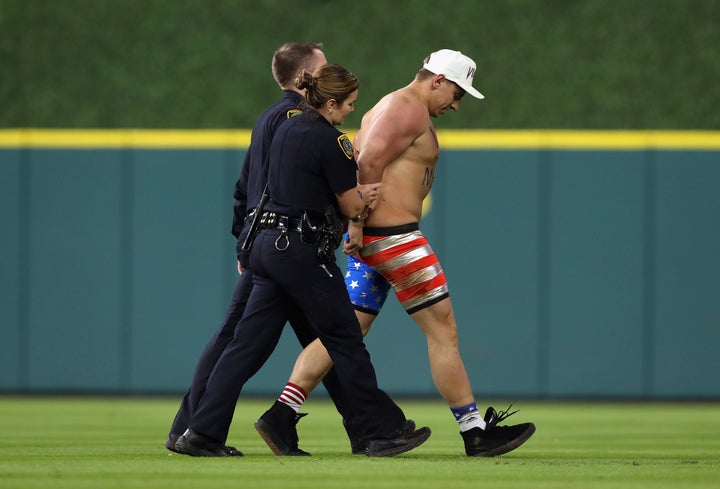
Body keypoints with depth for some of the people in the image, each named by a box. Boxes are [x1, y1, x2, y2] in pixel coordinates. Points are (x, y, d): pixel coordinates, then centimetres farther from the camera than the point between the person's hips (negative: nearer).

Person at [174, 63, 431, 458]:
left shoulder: (288, 127, 15)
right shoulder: (328, 139, -12)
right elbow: (353, 206, -7)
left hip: (266, 244, 8)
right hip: (301, 249, -8)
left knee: (249, 343, 6)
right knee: (345, 340, 1)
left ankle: (201, 434, 2)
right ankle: (382, 431, 7)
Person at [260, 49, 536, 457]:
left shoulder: (388, 107, 22)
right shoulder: (411, 109, -10)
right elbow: (369, 164, -20)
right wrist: (358, 224, -20)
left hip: (367, 238, 10)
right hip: (395, 236, -10)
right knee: (442, 328, -4)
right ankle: (476, 434, -1)